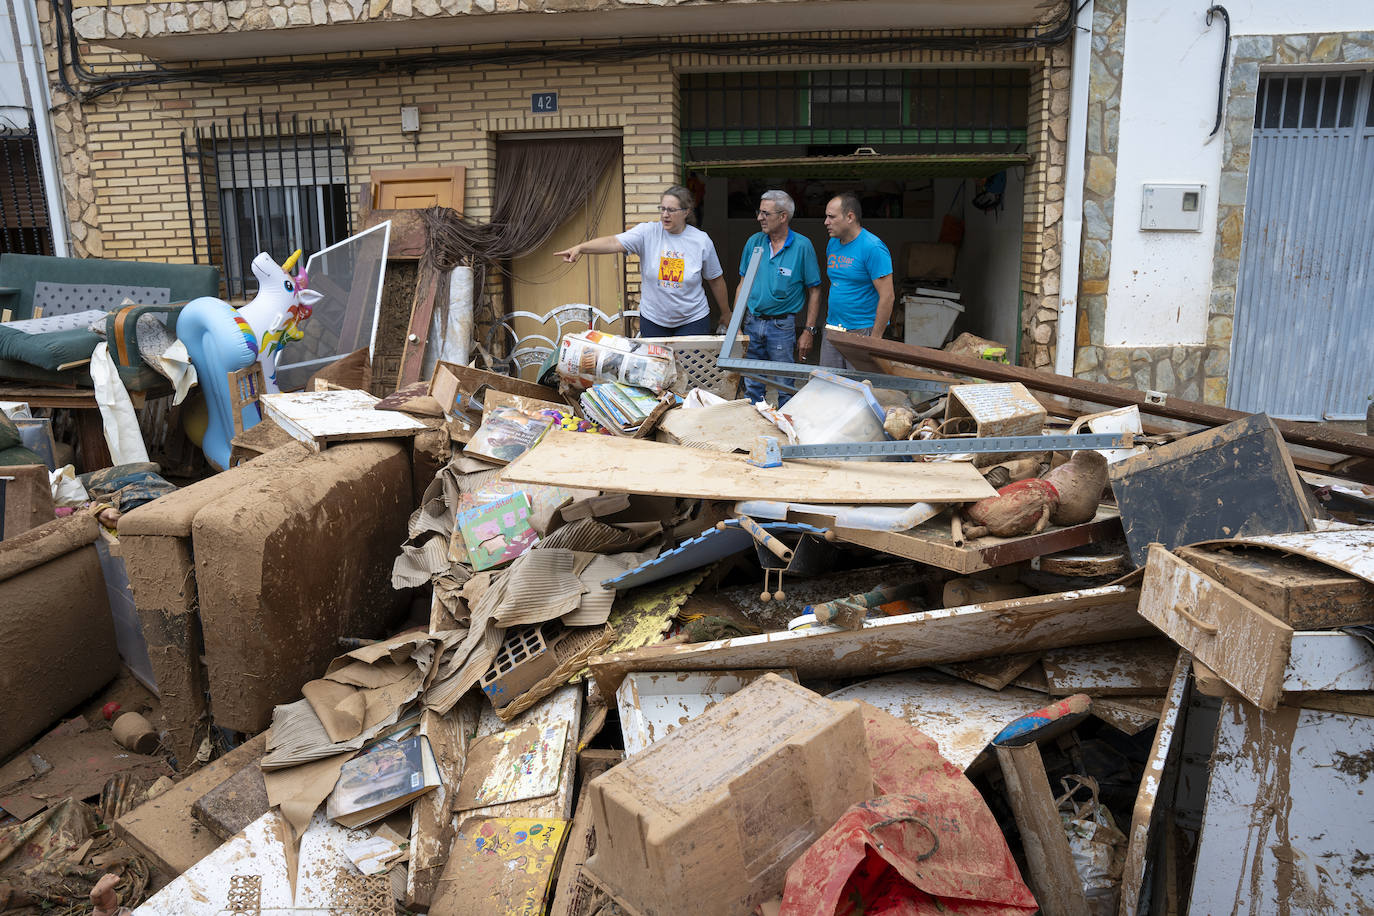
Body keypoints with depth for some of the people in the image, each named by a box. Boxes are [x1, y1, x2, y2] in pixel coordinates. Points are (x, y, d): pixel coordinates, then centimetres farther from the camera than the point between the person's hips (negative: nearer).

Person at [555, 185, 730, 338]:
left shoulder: (702, 241, -4)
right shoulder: (647, 233, -7)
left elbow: (716, 280, 6)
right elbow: (614, 242, -22)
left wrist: (726, 313, 14)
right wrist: (580, 247, -38)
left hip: (692, 321, 0)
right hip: (652, 320, 1)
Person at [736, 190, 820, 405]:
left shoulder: (802, 246, -7)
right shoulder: (754, 242, 5)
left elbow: (814, 291, -3)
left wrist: (809, 331, -8)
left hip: (782, 325, -4)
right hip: (752, 322, 4)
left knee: (785, 390, 3)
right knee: (751, 387, 10)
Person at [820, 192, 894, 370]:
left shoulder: (873, 247, -14)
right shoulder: (832, 244, 10)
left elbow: (887, 297, -17)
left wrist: (874, 339, -18)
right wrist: (830, 323, 15)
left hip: (862, 331, -7)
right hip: (832, 330, 7)